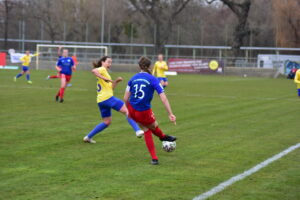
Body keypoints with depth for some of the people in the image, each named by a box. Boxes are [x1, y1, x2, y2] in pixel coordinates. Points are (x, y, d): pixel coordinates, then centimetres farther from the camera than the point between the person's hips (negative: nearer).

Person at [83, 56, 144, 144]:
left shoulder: (105, 72, 25)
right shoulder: (102, 69, -2)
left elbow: (111, 87, 24)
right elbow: (93, 70, -26)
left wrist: (116, 81, 10)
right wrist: (104, 78, -31)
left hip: (101, 100, 10)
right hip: (107, 97, -10)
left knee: (107, 122, 17)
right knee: (127, 110, -12)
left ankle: (88, 137, 17)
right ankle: (137, 130, -24)